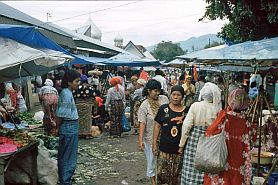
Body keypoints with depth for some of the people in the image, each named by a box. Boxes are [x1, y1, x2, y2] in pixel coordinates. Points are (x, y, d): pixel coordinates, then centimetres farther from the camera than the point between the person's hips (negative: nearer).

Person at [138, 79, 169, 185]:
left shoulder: (164, 99, -3)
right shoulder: (144, 106, -12)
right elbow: (142, 124, -14)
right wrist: (140, 140, -17)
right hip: (151, 138, -3)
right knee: (152, 160, 12)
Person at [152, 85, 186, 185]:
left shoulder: (186, 111, 0)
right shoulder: (163, 108, 1)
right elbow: (157, 126, 4)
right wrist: (154, 143, 3)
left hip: (180, 150, 0)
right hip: (164, 149, 0)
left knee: (177, 177, 8)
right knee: (162, 174, 1)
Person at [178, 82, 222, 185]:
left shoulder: (195, 106, -6)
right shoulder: (217, 109, -6)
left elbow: (186, 125, -7)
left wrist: (182, 144, 1)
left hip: (194, 140, 0)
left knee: (191, 169, 10)